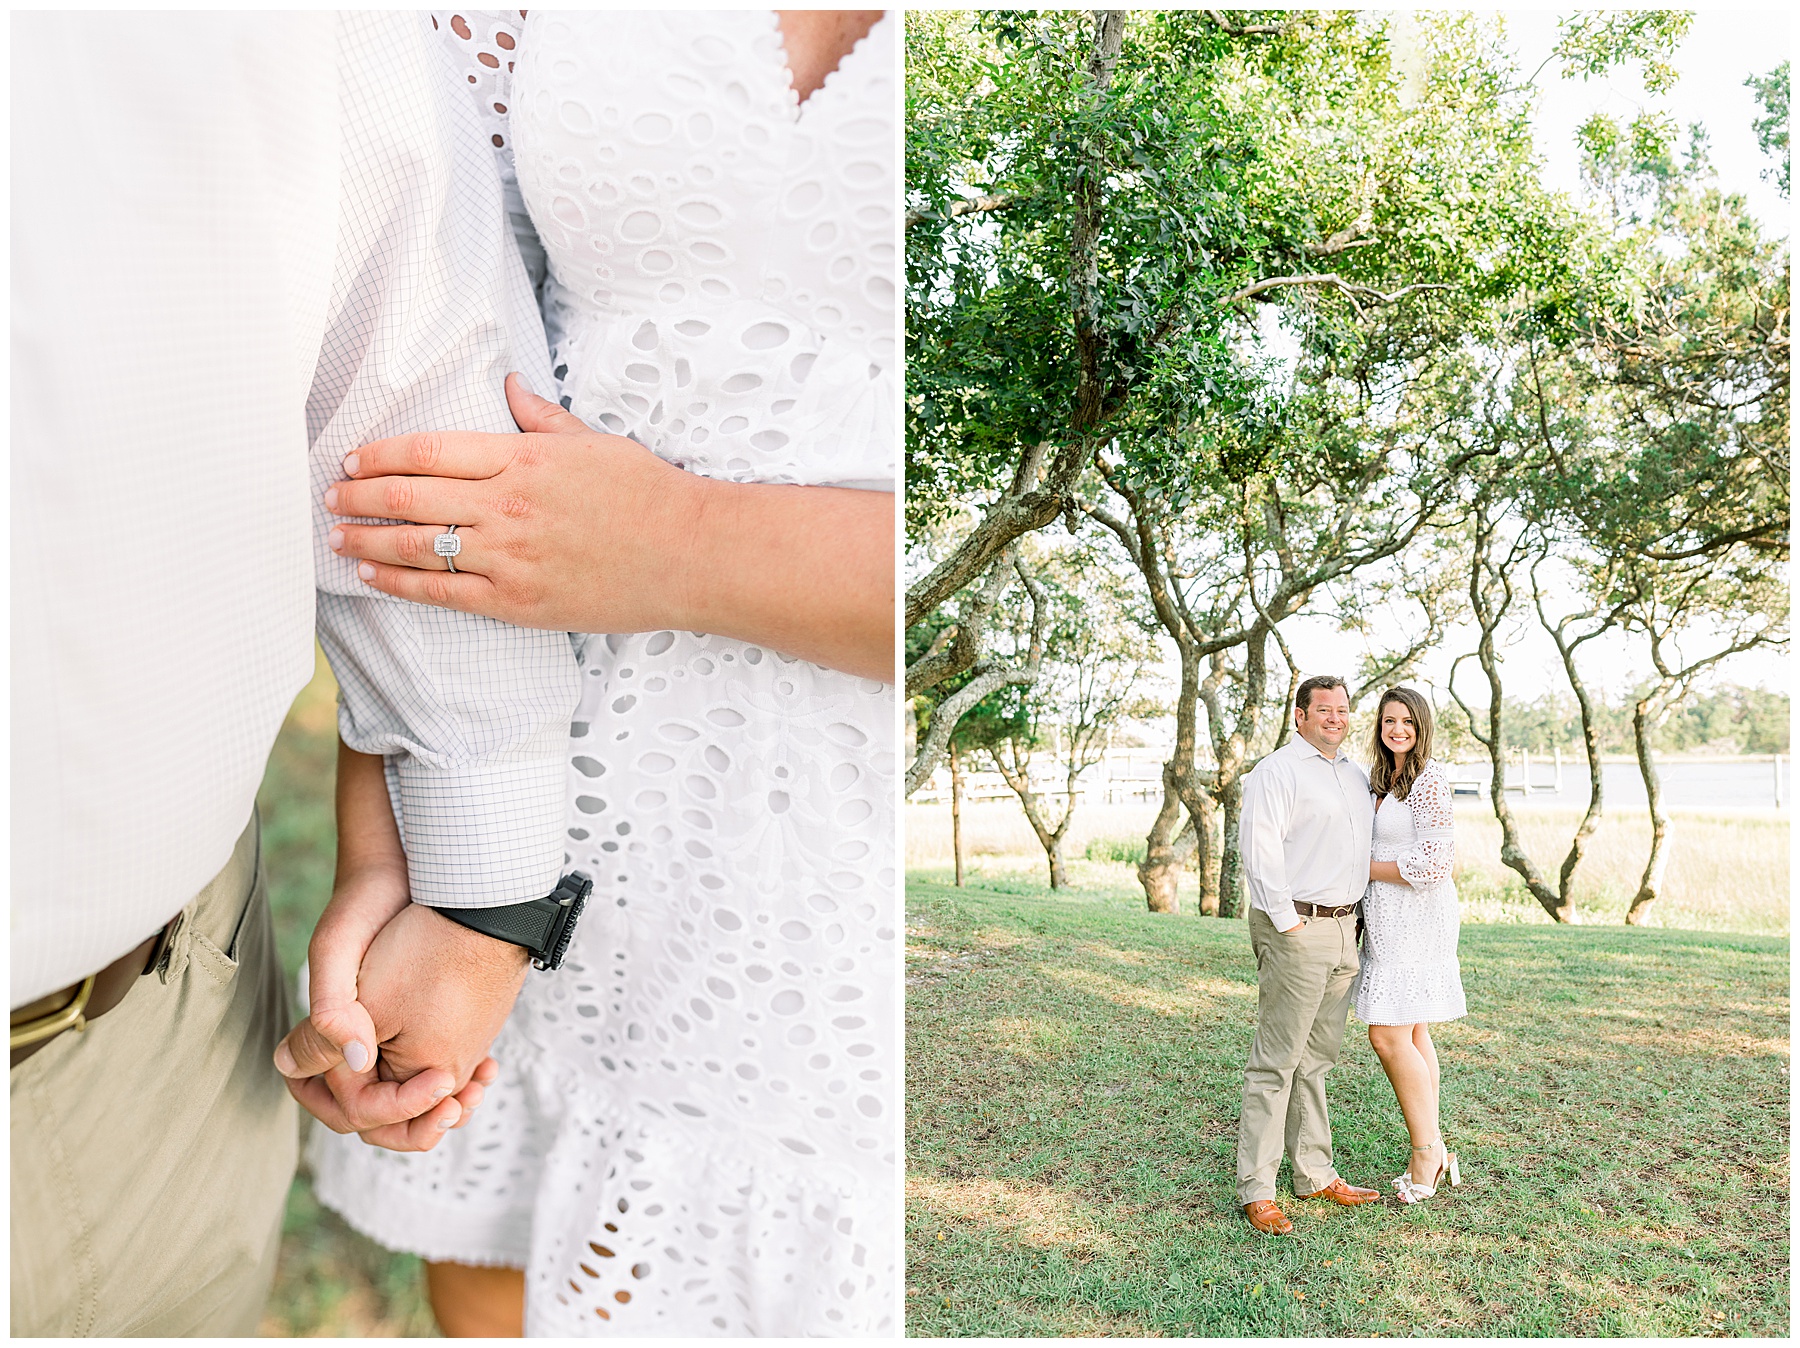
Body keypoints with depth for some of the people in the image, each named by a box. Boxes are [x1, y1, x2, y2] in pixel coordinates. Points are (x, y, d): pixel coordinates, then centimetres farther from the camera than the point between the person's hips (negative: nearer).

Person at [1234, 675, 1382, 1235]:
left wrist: (1357, 914, 18)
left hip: (1344, 928, 8)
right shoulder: (1276, 771, -8)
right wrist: (1286, 921, -18)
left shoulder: (1356, 775, 18)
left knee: (1317, 1058, 15)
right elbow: (1258, 847, -17)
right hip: (1296, 929, -8)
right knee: (1276, 1061, -6)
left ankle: (1316, 1174, 24)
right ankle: (1256, 1190, -1)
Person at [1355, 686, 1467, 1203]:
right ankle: (1432, 1155, 19)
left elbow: (1436, 861, -19)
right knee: (1412, 1035, 11)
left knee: (1388, 1034, -9)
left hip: (1414, 916, -9)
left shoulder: (1428, 779, -13)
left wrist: (1367, 869, -10)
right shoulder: (1383, 778, 15)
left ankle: (1427, 1151, 3)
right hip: (1388, 915, 9)